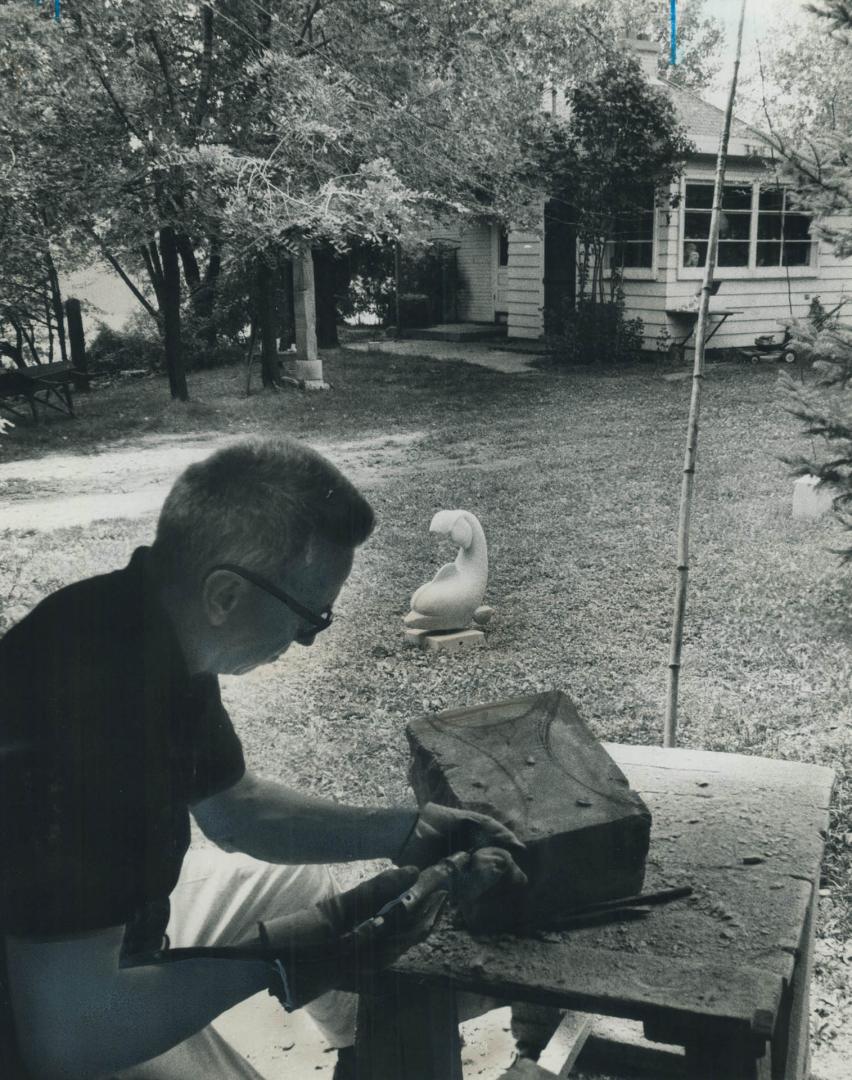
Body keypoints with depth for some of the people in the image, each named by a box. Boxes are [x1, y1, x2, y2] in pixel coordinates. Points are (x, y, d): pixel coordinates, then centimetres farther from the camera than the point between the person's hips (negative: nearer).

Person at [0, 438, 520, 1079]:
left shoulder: (159, 634, -9)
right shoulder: (86, 716, -37)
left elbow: (234, 805, 5)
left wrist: (410, 832, -4)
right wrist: (292, 954, -29)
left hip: (109, 913, 9)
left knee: (303, 879, 18)